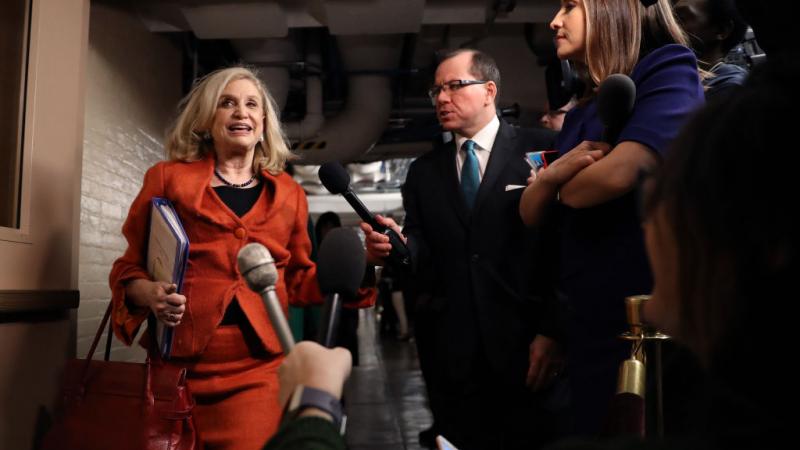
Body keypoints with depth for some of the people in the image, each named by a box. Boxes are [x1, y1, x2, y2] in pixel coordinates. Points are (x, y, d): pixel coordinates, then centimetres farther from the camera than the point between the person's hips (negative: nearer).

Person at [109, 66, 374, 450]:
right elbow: (129, 267, 8)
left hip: (257, 363, 1)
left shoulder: (288, 193, 11)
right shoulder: (168, 178, 5)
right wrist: (148, 293, -14)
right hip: (181, 359, 0)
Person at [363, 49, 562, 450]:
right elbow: (422, 252, 5)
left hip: (526, 346, -3)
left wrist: (552, 330, -12)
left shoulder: (540, 150, -1)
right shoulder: (423, 172, 14)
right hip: (451, 354, 4)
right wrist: (397, 245, -17)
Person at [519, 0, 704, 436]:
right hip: (589, 321, 8)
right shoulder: (579, 115, 16)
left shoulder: (668, 69, -7)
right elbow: (530, 213, 13)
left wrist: (566, 190, -1)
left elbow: (620, 173, -24)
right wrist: (553, 173, -9)